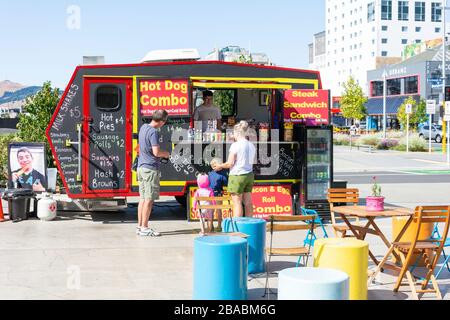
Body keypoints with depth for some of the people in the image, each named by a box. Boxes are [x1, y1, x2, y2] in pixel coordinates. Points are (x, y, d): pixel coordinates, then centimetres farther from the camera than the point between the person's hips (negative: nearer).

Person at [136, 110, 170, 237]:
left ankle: (140, 226, 17)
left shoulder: (143, 127, 11)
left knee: (143, 198, 13)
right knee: (149, 199, -3)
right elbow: (156, 152, -22)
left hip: (141, 167, 9)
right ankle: (144, 228, -1)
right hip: (150, 169, -9)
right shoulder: (154, 132, -17)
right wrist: (165, 154, -2)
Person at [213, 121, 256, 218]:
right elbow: (250, 162, 13)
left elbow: (230, 163, -13)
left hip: (237, 176, -6)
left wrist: (220, 166, 3)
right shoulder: (251, 146, 7)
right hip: (249, 175, 7)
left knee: (237, 203, -2)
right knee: (248, 202, 10)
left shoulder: (235, 145, -12)